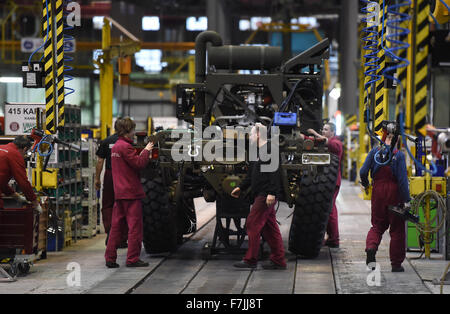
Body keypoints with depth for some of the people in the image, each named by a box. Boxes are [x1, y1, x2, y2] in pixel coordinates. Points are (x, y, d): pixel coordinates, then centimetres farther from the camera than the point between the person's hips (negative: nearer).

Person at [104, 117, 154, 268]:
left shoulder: (115, 147, 16)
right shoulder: (125, 147, -14)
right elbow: (139, 164, -18)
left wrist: (142, 154, 9)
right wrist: (146, 151, -5)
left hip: (119, 193, 9)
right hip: (131, 193, -9)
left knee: (116, 226, 10)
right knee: (135, 226, -3)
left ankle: (110, 258, 10)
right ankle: (133, 259, -1)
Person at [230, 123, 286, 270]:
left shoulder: (270, 150, -12)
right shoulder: (258, 152, 20)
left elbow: (275, 173, -20)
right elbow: (252, 174, 28)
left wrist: (272, 193, -25)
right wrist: (240, 187, 27)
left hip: (265, 196, -10)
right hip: (261, 195, 10)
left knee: (253, 224, -9)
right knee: (269, 227, 10)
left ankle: (250, 260, -5)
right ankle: (278, 260, 12)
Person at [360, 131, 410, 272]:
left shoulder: (375, 152, -1)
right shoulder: (399, 155, -10)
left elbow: (363, 172, -2)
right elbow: (402, 179, -13)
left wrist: (365, 183, 19)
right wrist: (406, 199, -9)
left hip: (378, 191, 3)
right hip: (394, 192, -3)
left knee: (377, 225, 17)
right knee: (397, 228, 8)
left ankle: (371, 248, -13)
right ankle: (396, 264, 11)